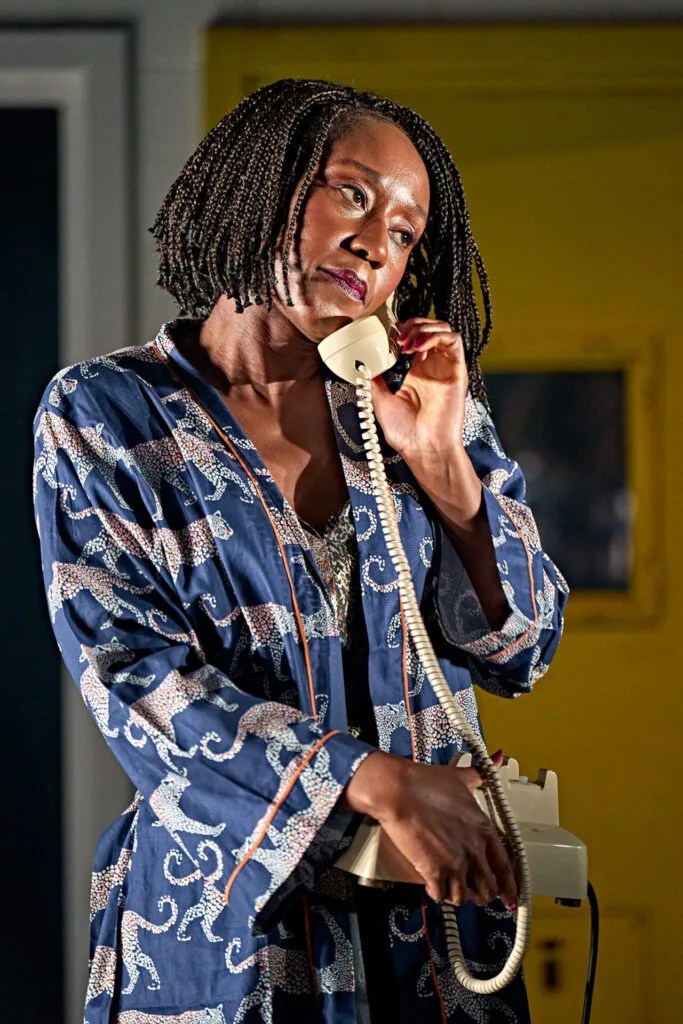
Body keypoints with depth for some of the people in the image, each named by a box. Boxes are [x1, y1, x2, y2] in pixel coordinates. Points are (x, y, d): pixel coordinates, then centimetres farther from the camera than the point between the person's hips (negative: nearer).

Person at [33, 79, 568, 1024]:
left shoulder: (428, 408, 5)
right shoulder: (103, 415, -5)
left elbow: (521, 657, 3)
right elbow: (137, 677, -14)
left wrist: (440, 462, -11)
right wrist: (376, 780, -24)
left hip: (434, 916, 4)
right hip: (218, 926, -3)